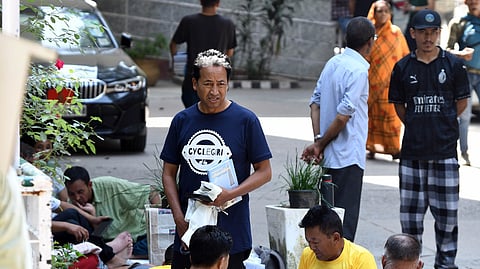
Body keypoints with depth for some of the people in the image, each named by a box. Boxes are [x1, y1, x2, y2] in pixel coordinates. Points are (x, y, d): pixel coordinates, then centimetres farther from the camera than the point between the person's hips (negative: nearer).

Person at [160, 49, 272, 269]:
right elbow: (169, 173, 12)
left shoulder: (245, 120, -2)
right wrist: (178, 216, -1)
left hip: (231, 229, -3)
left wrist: (231, 194, -16)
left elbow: (264, 172, 0)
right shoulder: (182, 121, 7)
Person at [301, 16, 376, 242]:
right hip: (349, 156, -8)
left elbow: (315, 102, 8)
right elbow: (343, 115, -19)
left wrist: (318, 140, 0)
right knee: (345, 222, -4)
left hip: (330, 156, 8)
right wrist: (321, 144, -7)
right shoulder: (358, 71, -16)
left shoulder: (333, 63, 9)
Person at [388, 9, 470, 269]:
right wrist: (416, 125, 7)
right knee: (411, 208, 7)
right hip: (413, 150, 1)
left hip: (444, 149, -1)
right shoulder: (403, 67, 4)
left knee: (447, 209, 1)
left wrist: (442, 123, 7)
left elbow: (461, 102, 7)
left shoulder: (453, 65, 0)